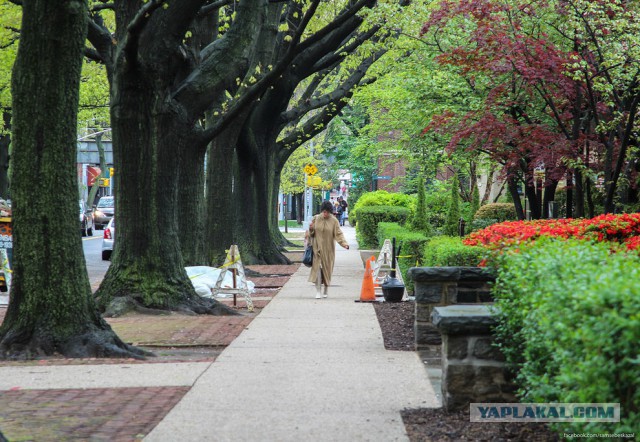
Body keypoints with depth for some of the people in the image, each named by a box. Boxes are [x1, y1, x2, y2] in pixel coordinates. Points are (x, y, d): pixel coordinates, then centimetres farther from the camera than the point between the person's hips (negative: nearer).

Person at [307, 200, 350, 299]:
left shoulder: (334, 221, -3)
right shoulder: (316, 219, 3)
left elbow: (338, 234, -7)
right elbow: (311, 233, 11)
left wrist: (344, 243, -23)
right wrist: (311, 228, -12)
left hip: (328, 249, 0)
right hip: (317, 247, 1)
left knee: (327, 269, 6)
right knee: (317, 267, -12)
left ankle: (326, 291, 23)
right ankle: (318, 291, -11)